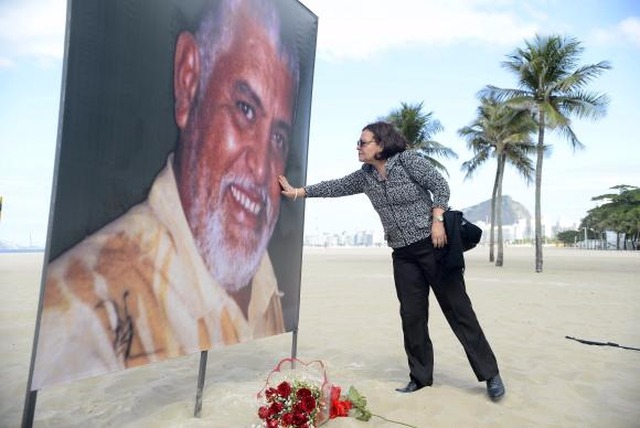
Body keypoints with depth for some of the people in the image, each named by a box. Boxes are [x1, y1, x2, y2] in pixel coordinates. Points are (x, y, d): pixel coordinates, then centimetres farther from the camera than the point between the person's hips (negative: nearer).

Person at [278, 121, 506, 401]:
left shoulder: (408, 160, -9)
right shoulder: (365, 176, 7)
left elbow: (440, 186, -9)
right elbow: (335, 187, 11)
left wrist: (438, 220, -18)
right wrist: (297, 192, 12)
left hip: (433, 244, -5)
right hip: (403, 254, 5)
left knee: (457, 309, 0)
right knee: (412, 316, 6)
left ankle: (490, 374, 13)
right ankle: (420, 378, 20)